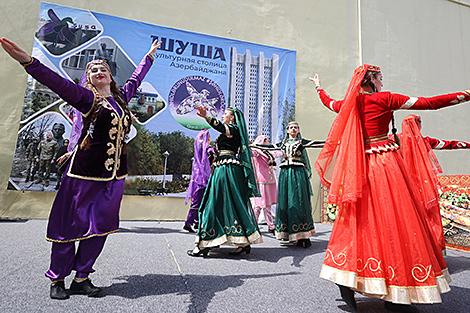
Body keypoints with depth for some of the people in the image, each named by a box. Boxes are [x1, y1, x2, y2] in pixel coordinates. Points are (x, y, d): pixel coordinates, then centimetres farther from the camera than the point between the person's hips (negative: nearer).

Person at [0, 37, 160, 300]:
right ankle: (57, 280, 21)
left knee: (100, 226, 8)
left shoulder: (121, 97, 15)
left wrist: (150, 55, 41)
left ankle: (82, 278, 21)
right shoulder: (87, 97, 1)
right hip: (86, 171, -5)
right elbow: (59, 83, -15)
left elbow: (136, 78, 29)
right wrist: (28, 61, -31)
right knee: (72, 224, 4)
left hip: (115, 173, 5)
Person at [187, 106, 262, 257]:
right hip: (222, 169, 9)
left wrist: (206, 116, -41)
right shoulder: (228, 131, 24)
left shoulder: (233, 129, -5)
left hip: (227, 170, -9)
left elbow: (221, 127, -27)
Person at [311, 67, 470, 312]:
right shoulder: (385, 98, -2)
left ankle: (347, 281, 11)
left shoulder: (350, 104, 11)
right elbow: (429, 103, -2)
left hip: (359, 166, 6)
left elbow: (329, 103, 32)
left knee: (360, 218, 9)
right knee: (394, 219, -3)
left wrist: (318, 87, 49)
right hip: (385, 162, -5)